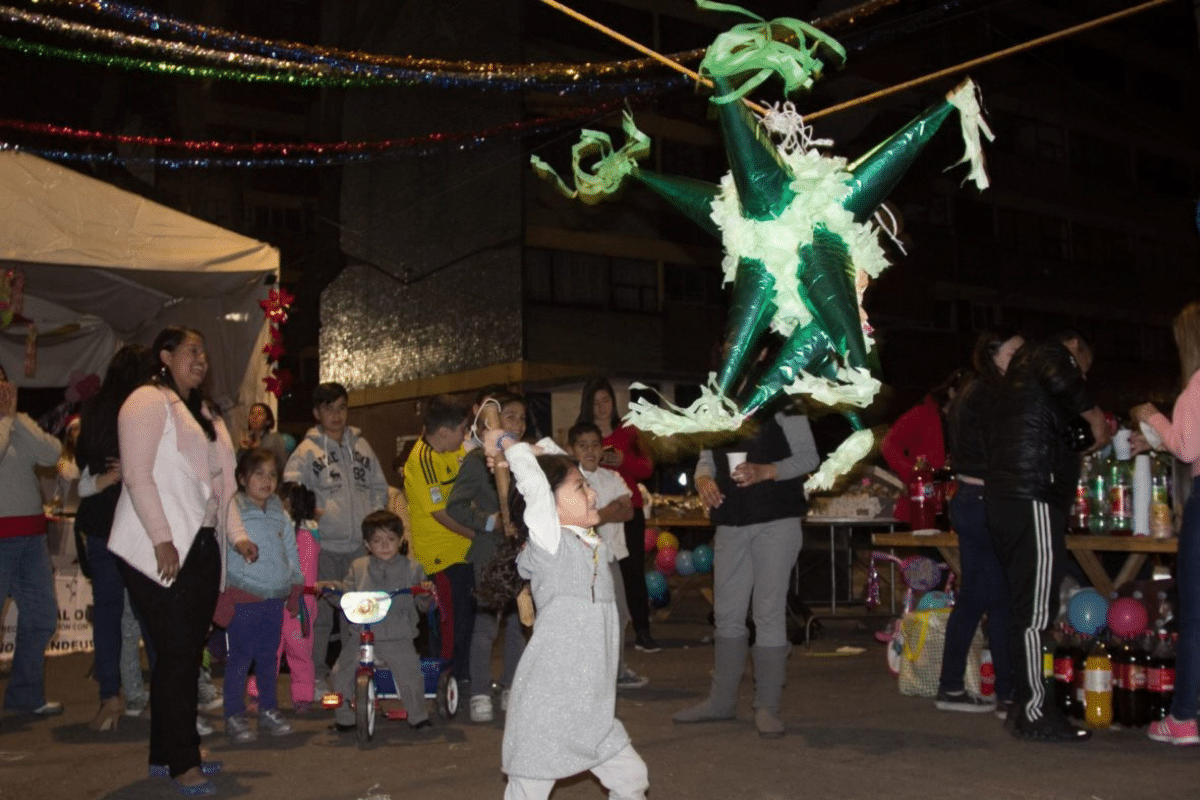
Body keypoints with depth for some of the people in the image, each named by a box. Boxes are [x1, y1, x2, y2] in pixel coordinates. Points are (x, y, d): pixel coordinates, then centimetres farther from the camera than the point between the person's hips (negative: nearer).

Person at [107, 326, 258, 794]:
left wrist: (237, 535, 11)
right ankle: (181, 762, 1)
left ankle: (166, 753, 18)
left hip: (203, 548, 8)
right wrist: (163, 540, -18)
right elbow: (137, 476, -13)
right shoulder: (148, 402, -4)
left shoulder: (204, 413, 21)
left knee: (189, 652, 8)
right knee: (176, 652, -7)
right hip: (161, 552, -8)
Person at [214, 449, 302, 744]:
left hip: (275, 598, 5)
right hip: (243, 598, -5)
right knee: (240, 657, -2)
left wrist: (296, 589, 18)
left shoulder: (280, 515, 12)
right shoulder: (231, 513, -6)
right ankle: (234, 717, 7)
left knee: (269, 656, 11)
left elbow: (291, 553, 20)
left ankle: (269, 710, 23)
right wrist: (222, 597, -9)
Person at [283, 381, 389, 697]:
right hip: (324, 543, -4)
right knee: (321, 613, -1)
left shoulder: (361, 446, 12)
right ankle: (317, 676, 10)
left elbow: (379, 487, 16)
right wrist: (309, 511, -21)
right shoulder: (307, 450, 0)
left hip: (360, 543, 4)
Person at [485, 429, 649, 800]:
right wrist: (507, 444, -10)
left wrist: (539, 449, 10)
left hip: (593, 705, 7)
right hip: (547, 705, -7)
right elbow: (535, 484, -25)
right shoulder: (548, 543, -10)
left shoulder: (593, 544, 10)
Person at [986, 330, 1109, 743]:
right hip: (1033, 500, -10)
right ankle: (1035, 713, -5)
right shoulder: (1050, 351, 2)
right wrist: (1096, 417, -8)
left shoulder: (1022, 367, 29)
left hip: (1004, 500, 10)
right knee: (1035, 611, -8)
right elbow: (1060, 380, -22)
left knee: (1026, 606, 13)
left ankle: (1025, 704, 19)